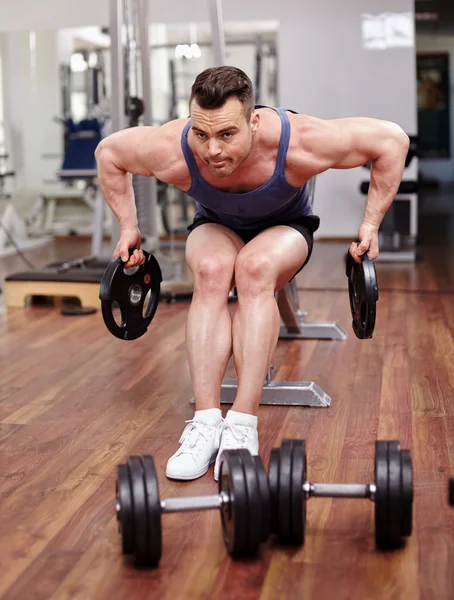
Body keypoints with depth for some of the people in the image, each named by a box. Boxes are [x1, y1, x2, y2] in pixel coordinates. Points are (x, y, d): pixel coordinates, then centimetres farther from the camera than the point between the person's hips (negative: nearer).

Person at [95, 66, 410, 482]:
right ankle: (206, 422, -32)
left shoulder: (299, 143, -38)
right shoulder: (172, 150, -33)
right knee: (211, 271, -33)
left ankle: (242, 426, -34)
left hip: (284, 227, -1)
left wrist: (371, 224, -21)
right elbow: (109, 152, -11)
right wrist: (128, 228, -10)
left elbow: (392, 140, -24)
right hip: (216, 228, 1)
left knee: (254, 268, -35)